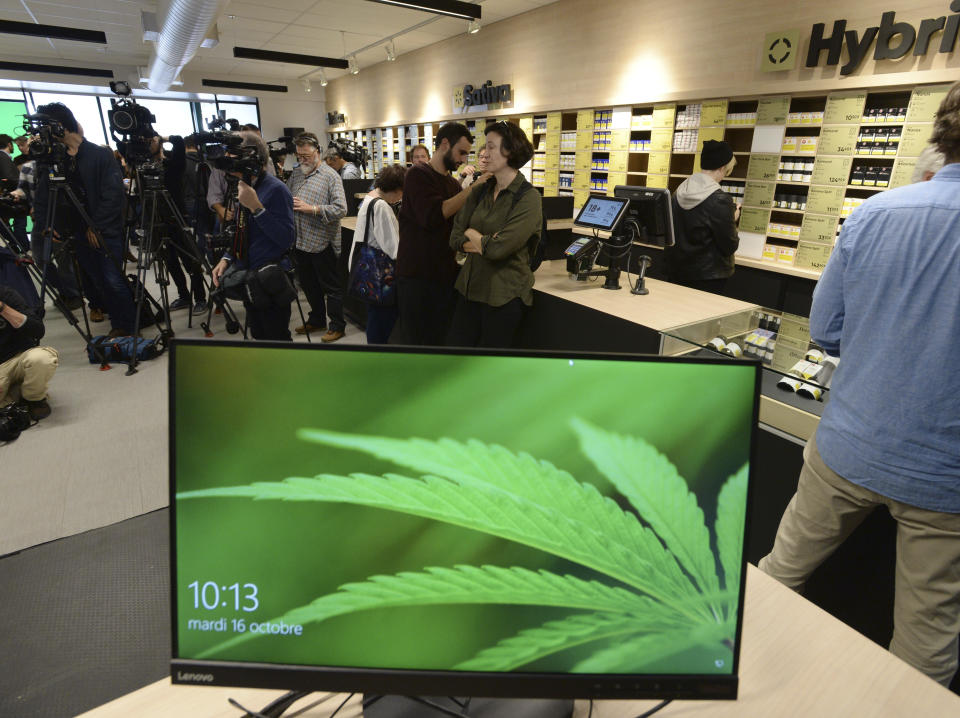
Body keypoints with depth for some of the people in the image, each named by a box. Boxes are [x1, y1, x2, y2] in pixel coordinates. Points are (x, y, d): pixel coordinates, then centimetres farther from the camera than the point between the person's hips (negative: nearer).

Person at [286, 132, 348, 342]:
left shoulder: (330, 176, -8)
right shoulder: (296, 173, 12)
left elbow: (341, 209, -17)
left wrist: (310, 208, -21)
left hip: (322, 242, -7)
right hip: (300, 240, 7)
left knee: (331, 286, 3)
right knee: (308, 284, 17)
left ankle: (337, 326, 14)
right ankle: (317, 319, 34)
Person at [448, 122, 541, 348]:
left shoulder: (528, 198, -13)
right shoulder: (481, 191, 7)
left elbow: (498, 249, -22)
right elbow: (455, 238, 3)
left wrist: (472, 235, -4)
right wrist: (486, 243, -14)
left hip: (503, 295, -6)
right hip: (470, 287, 6)